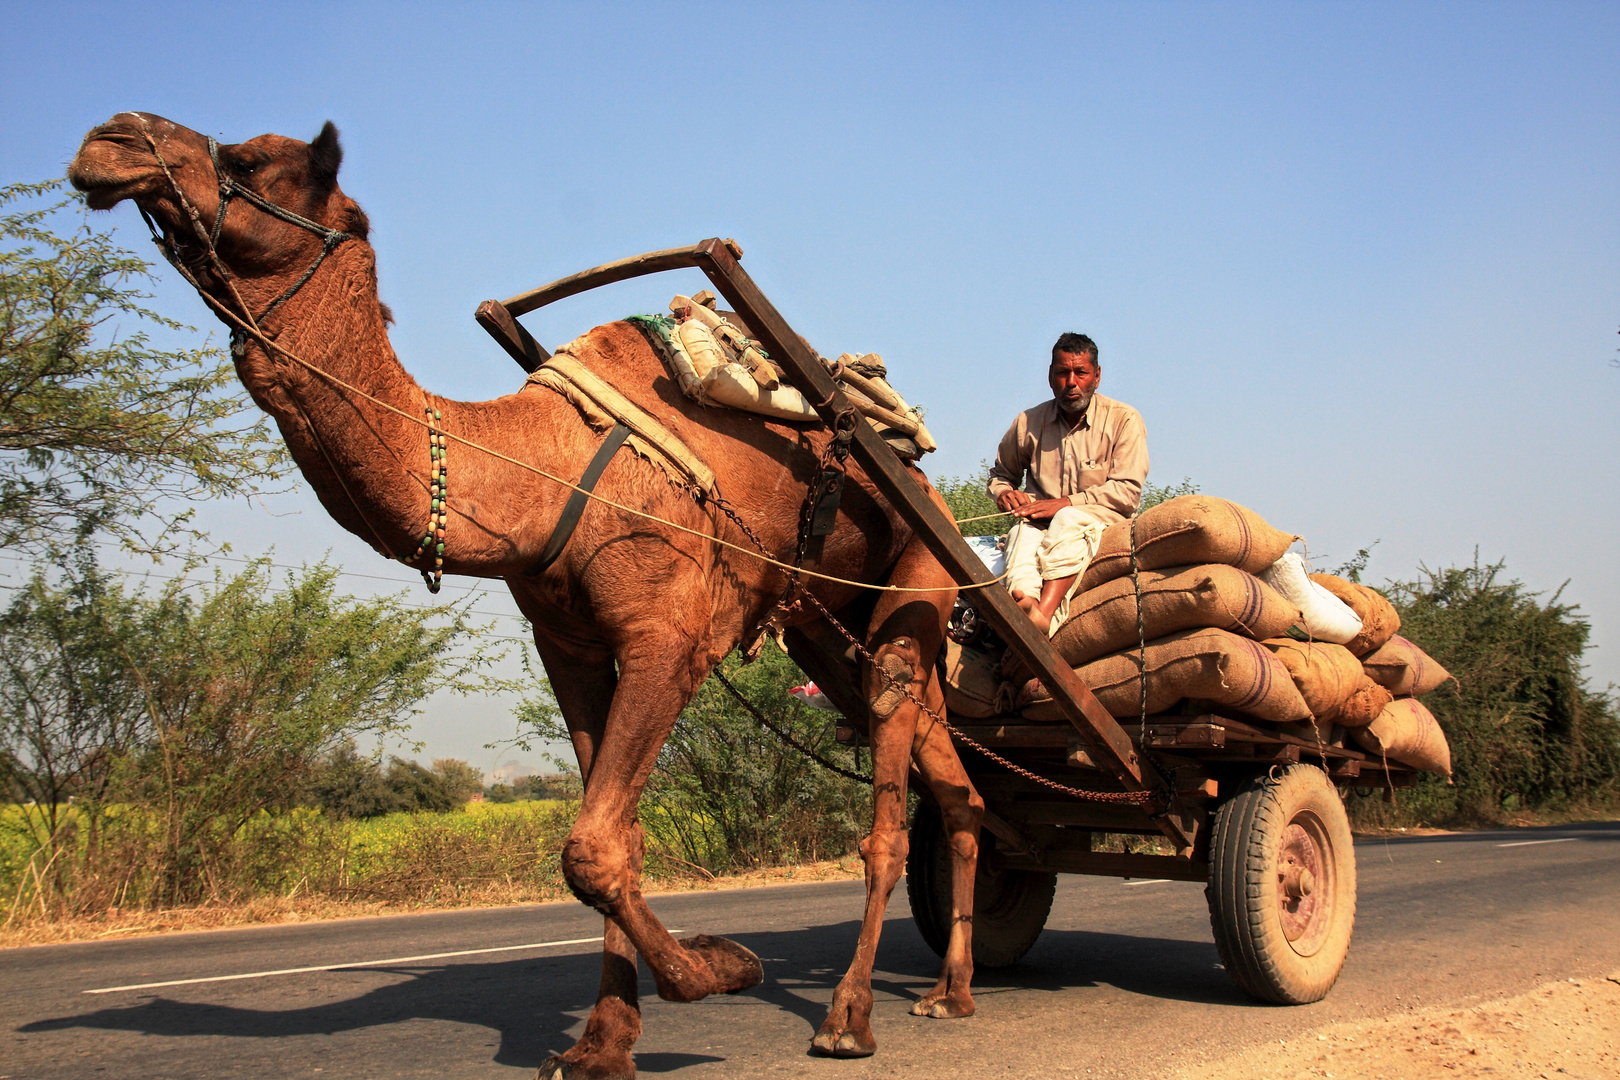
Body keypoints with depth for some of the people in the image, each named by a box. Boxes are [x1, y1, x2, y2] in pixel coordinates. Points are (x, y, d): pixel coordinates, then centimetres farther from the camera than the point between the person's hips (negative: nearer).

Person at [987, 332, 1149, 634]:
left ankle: (1042, 614, -57)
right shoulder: (1028, 422, 11)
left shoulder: (1124, 420, 2)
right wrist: (1004, 493, 3)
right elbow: (1001, 473, 29)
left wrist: (1066, 503, -15)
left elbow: (1127, 491, -6)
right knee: (1024, 534, -35)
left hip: (1101, 521, -3)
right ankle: (1024, 602, -63)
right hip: (1041, 524, 3)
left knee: (1068, 521, -39)